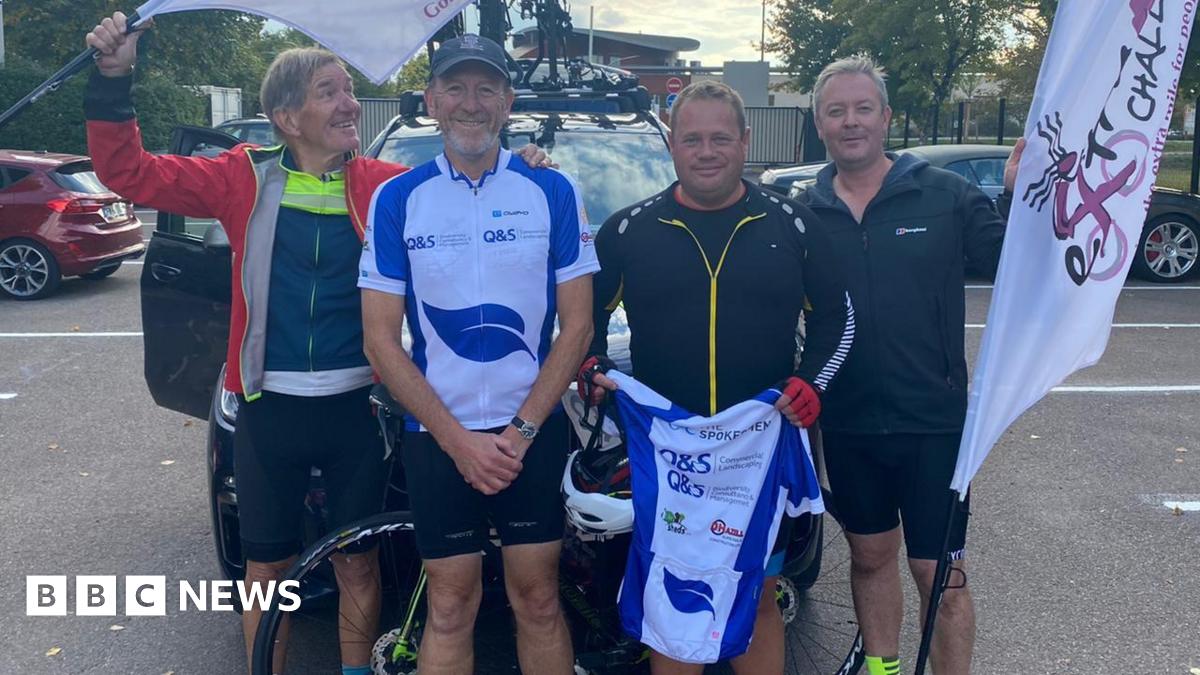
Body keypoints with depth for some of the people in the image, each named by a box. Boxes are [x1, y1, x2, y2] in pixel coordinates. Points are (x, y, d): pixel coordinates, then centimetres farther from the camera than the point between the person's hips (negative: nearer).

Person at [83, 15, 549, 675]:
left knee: (358, 564, 15)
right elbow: (129, 172, 0)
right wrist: (112, 81, -12)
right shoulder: (246, 179, -2)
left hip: (356, 406, 1)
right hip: (269, 409, 0)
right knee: (267, 568, 14)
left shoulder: (383, 185, -2)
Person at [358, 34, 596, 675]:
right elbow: (382, 342, -2)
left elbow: (577, 326, 0)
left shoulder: (553, 192, 0)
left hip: (533, 433, 0)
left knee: (537, 600, 8)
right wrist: (456, 439, -10)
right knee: (450, 608, 8)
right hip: (437, 436, 0)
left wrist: (521, 429, -9)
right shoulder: (397, 199, 0)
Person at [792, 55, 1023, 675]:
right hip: (848, 425, 3)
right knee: (870, 556, 20)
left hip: (933, 421, -3)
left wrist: (1018, 198, -24)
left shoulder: (945, 194, -5)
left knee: (939, 572, 2)